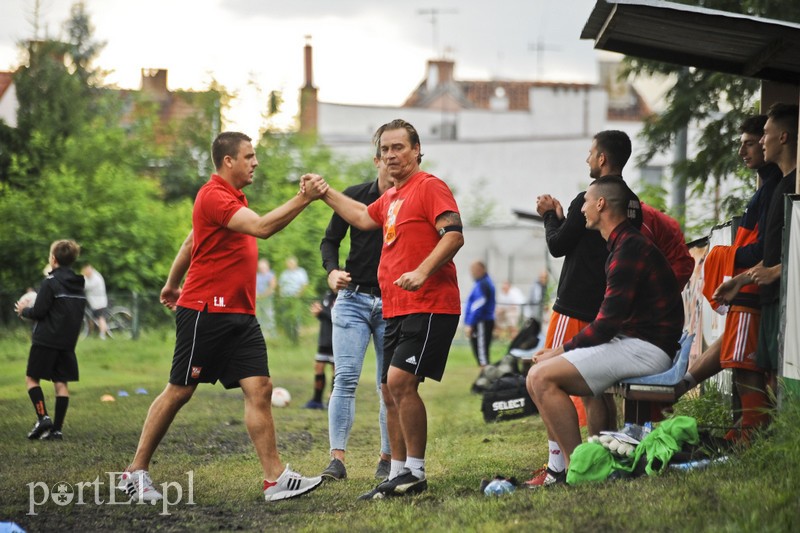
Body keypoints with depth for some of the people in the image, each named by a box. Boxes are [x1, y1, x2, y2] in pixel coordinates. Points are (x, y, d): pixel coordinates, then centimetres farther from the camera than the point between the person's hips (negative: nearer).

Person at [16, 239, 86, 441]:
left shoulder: (50, 282, -11)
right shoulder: (78, 284, 11)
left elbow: (39, 312, -14)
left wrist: (24, 310, 7)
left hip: (46, 341, -6)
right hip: (68, 342, 6)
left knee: (32, 378, 5)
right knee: (61, 383, 5)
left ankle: (43, 417, -11)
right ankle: (57, 428, 2)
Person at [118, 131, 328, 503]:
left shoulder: (233, 197, 18)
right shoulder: (214, 196, -14)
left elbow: (191, 240, 28)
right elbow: (261, 228, -27)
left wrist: (173, 283, 35)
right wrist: (304, 198, -26)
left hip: (239, 314, 9)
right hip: (205, 311, -9)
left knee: (259, 388, -3)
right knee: (179, 391, -1)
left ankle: (276, 479, -6)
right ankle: (136, 473, 11)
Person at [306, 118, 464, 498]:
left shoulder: (429, 187, -8)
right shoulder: (392, 197, 19)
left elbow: (454, 234, -19)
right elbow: (363, 218, 37)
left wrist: (421, 272, -30)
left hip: (429, 307, -10)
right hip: (396, 310, 10)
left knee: (400, 380, -19)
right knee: (391, 393, 10)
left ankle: (415, 473, -12)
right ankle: (398, 475, 18)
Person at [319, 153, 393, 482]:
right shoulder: (355, 196, 3)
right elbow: (330, 240, 12)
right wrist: (332, 271, -6)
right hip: (353, 298, 1)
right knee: (345, 380, -8)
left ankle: (388, 458, 12)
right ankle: (337, 458, -10)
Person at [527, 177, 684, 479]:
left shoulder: (630, 249, -14)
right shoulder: (628, 245, 20)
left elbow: (608, 322, -19)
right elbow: (611, 318, 20)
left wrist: (563, 350, -9)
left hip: (644, 349, -10)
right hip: (633, 344, 10)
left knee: (543, 377, -20)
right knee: (537, 376, 6)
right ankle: (561, 464, 1)